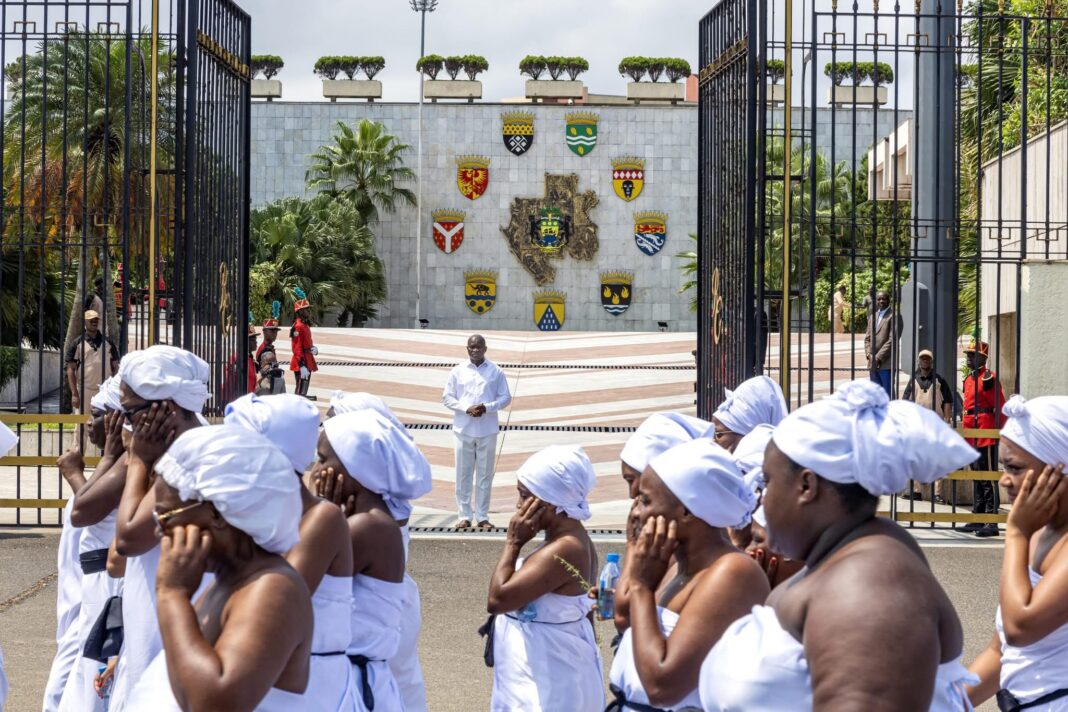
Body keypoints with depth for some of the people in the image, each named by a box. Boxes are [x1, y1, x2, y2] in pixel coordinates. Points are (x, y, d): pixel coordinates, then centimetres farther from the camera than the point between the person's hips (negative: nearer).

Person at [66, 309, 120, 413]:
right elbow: (71, 370, -3)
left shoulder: (108, 343, 9)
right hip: (84, 392, -3)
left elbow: (116, 368, 12)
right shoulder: (77, 344, 0)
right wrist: (74, 394, -12)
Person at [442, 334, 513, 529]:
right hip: (463, 430, 0)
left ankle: (482, 517, 10)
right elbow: (447, 397, 4)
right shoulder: (458, 371, 5)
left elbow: (506, 397, 4)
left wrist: (487, 407, -14)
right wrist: (466, 408, -13)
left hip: (487, 430, 0)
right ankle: (464, 516, 9)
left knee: (485, 474, 3)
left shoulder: (496, 371, 3)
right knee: (463, 474, 2)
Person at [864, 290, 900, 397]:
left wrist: (879, 357, -15)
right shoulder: (873, 316, 19)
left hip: (886, 363, -7)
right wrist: (869, 354, -1)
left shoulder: (893, 316, -6)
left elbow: (892, 339, -12)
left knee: (888, 394, -5)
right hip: (873, 363, 7)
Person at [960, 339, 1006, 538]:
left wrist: (998, 430, -14)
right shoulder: (968, 379, 16)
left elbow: (1000, 406, -11)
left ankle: (991, 521, -9)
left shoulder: (989, 378, -9)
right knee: (976, 477, 13)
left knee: (988, 477, -9)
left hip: (986, 434, -9)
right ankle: (978, 517, 20)